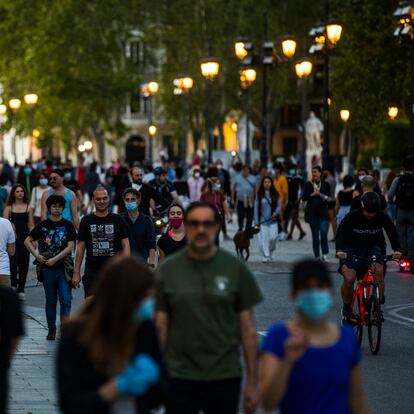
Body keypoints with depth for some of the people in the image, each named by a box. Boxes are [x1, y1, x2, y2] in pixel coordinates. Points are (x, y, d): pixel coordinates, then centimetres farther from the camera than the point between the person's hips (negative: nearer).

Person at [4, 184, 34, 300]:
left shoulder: (28, 208, 7)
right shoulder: (9, 207, 4)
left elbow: (31, 225, 7)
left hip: (24, 238, 1)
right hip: (13, 238, -1)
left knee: (23, 264, 3)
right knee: (13, 261, -15)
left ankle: (21, 289, 10)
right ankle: (13, 284, -4)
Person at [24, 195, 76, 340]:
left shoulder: (68, 225, 2)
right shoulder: (43, 225, 6)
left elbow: (70, 247, -5)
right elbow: (27, 241, 11)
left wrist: (55, 259, -12)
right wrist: (37, 255, -3)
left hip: (63, 268, -2)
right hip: (47, 269, 2)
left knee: (66, 299, -9)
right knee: (50, 300, 9)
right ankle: (51, 329, 18)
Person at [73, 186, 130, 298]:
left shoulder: (117, 220, 5)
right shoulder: (86, 221, 6)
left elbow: (125, 246, 3)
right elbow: (80, 247, 7)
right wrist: (76, 272, 1)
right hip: (92, 272, 0)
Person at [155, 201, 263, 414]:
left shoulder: (236, 269, 0)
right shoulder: (168, 269, 1)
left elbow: (248, 329, 2)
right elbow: (160, 327, 3)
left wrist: (252, 382, 0)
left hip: (224, 378, 0)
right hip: (180, 378, 0)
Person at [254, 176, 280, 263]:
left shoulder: (275, 195, 4)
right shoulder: (259, 195, 2)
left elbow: (279, 205, 5)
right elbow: (256, 207, 3)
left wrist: (275, 214, -15)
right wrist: (256, 221, -1)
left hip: (273, 220, 0)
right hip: (263, 220, 0)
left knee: (273, 237, -8)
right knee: (263, 238, -5)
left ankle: (270, 251, 18)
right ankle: (266, 256, 2)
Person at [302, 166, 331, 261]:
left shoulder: (325, 185, 4)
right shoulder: (308, 185, 4)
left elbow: (329, 198, 4)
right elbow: (303, 197, 1)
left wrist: (320, 194, -13)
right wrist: (312, 195, -14)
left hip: (323, 212, -1)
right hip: (312, 213, 1)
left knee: (324, 233, -14)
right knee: (315, 235, 5)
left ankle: (324, 254, 1)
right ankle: (317, 256, 13)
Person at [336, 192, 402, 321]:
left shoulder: (382, 217, -10)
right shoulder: (352, 217, -17)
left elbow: (392, 232, -15)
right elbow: (340, 232, -26)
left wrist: (397, 249, -34)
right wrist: (339, 250, -45)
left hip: (372, 248, 2)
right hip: (352, 250, -2)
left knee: (379, 270, -29)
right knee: (349, 279, -24)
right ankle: (347, 308, 2)